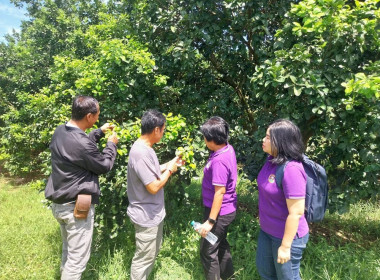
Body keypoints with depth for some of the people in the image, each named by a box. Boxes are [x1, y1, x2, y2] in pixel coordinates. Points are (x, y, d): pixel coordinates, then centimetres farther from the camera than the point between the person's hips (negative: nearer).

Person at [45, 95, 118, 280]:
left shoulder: (60, 132, 0)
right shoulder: (81, 144, -28)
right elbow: (104, 166, -13)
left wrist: (100, 132, 17)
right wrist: (111, 144, 1)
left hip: (60, 203, 10)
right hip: (76, 206, -9)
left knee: (68, 250, 26)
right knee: (78, 258, 6)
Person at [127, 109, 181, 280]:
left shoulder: (144, 148, 3)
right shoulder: (141, 153, -29)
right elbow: (154, 187, -28)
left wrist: (169, 164, 8)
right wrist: (169, 170, -14)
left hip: (154, 213, 10)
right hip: (147, 216, -10)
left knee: (153, 252, 27)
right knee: (143, 258, 10)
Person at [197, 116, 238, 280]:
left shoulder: (219, 160, -30)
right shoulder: (228, 148, -2)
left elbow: (220, 192, -28)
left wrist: (210, 221, -23)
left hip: (220, 212, -10)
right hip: (228, 209, 10)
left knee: (208, 251, 8)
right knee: (221, 243, 27)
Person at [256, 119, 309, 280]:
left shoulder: (291, 169, -30)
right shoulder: (271, 160, -4)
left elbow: (296, 213, -27)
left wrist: (285, 246, -21)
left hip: (287, 236, -8)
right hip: (267, 231, 8)